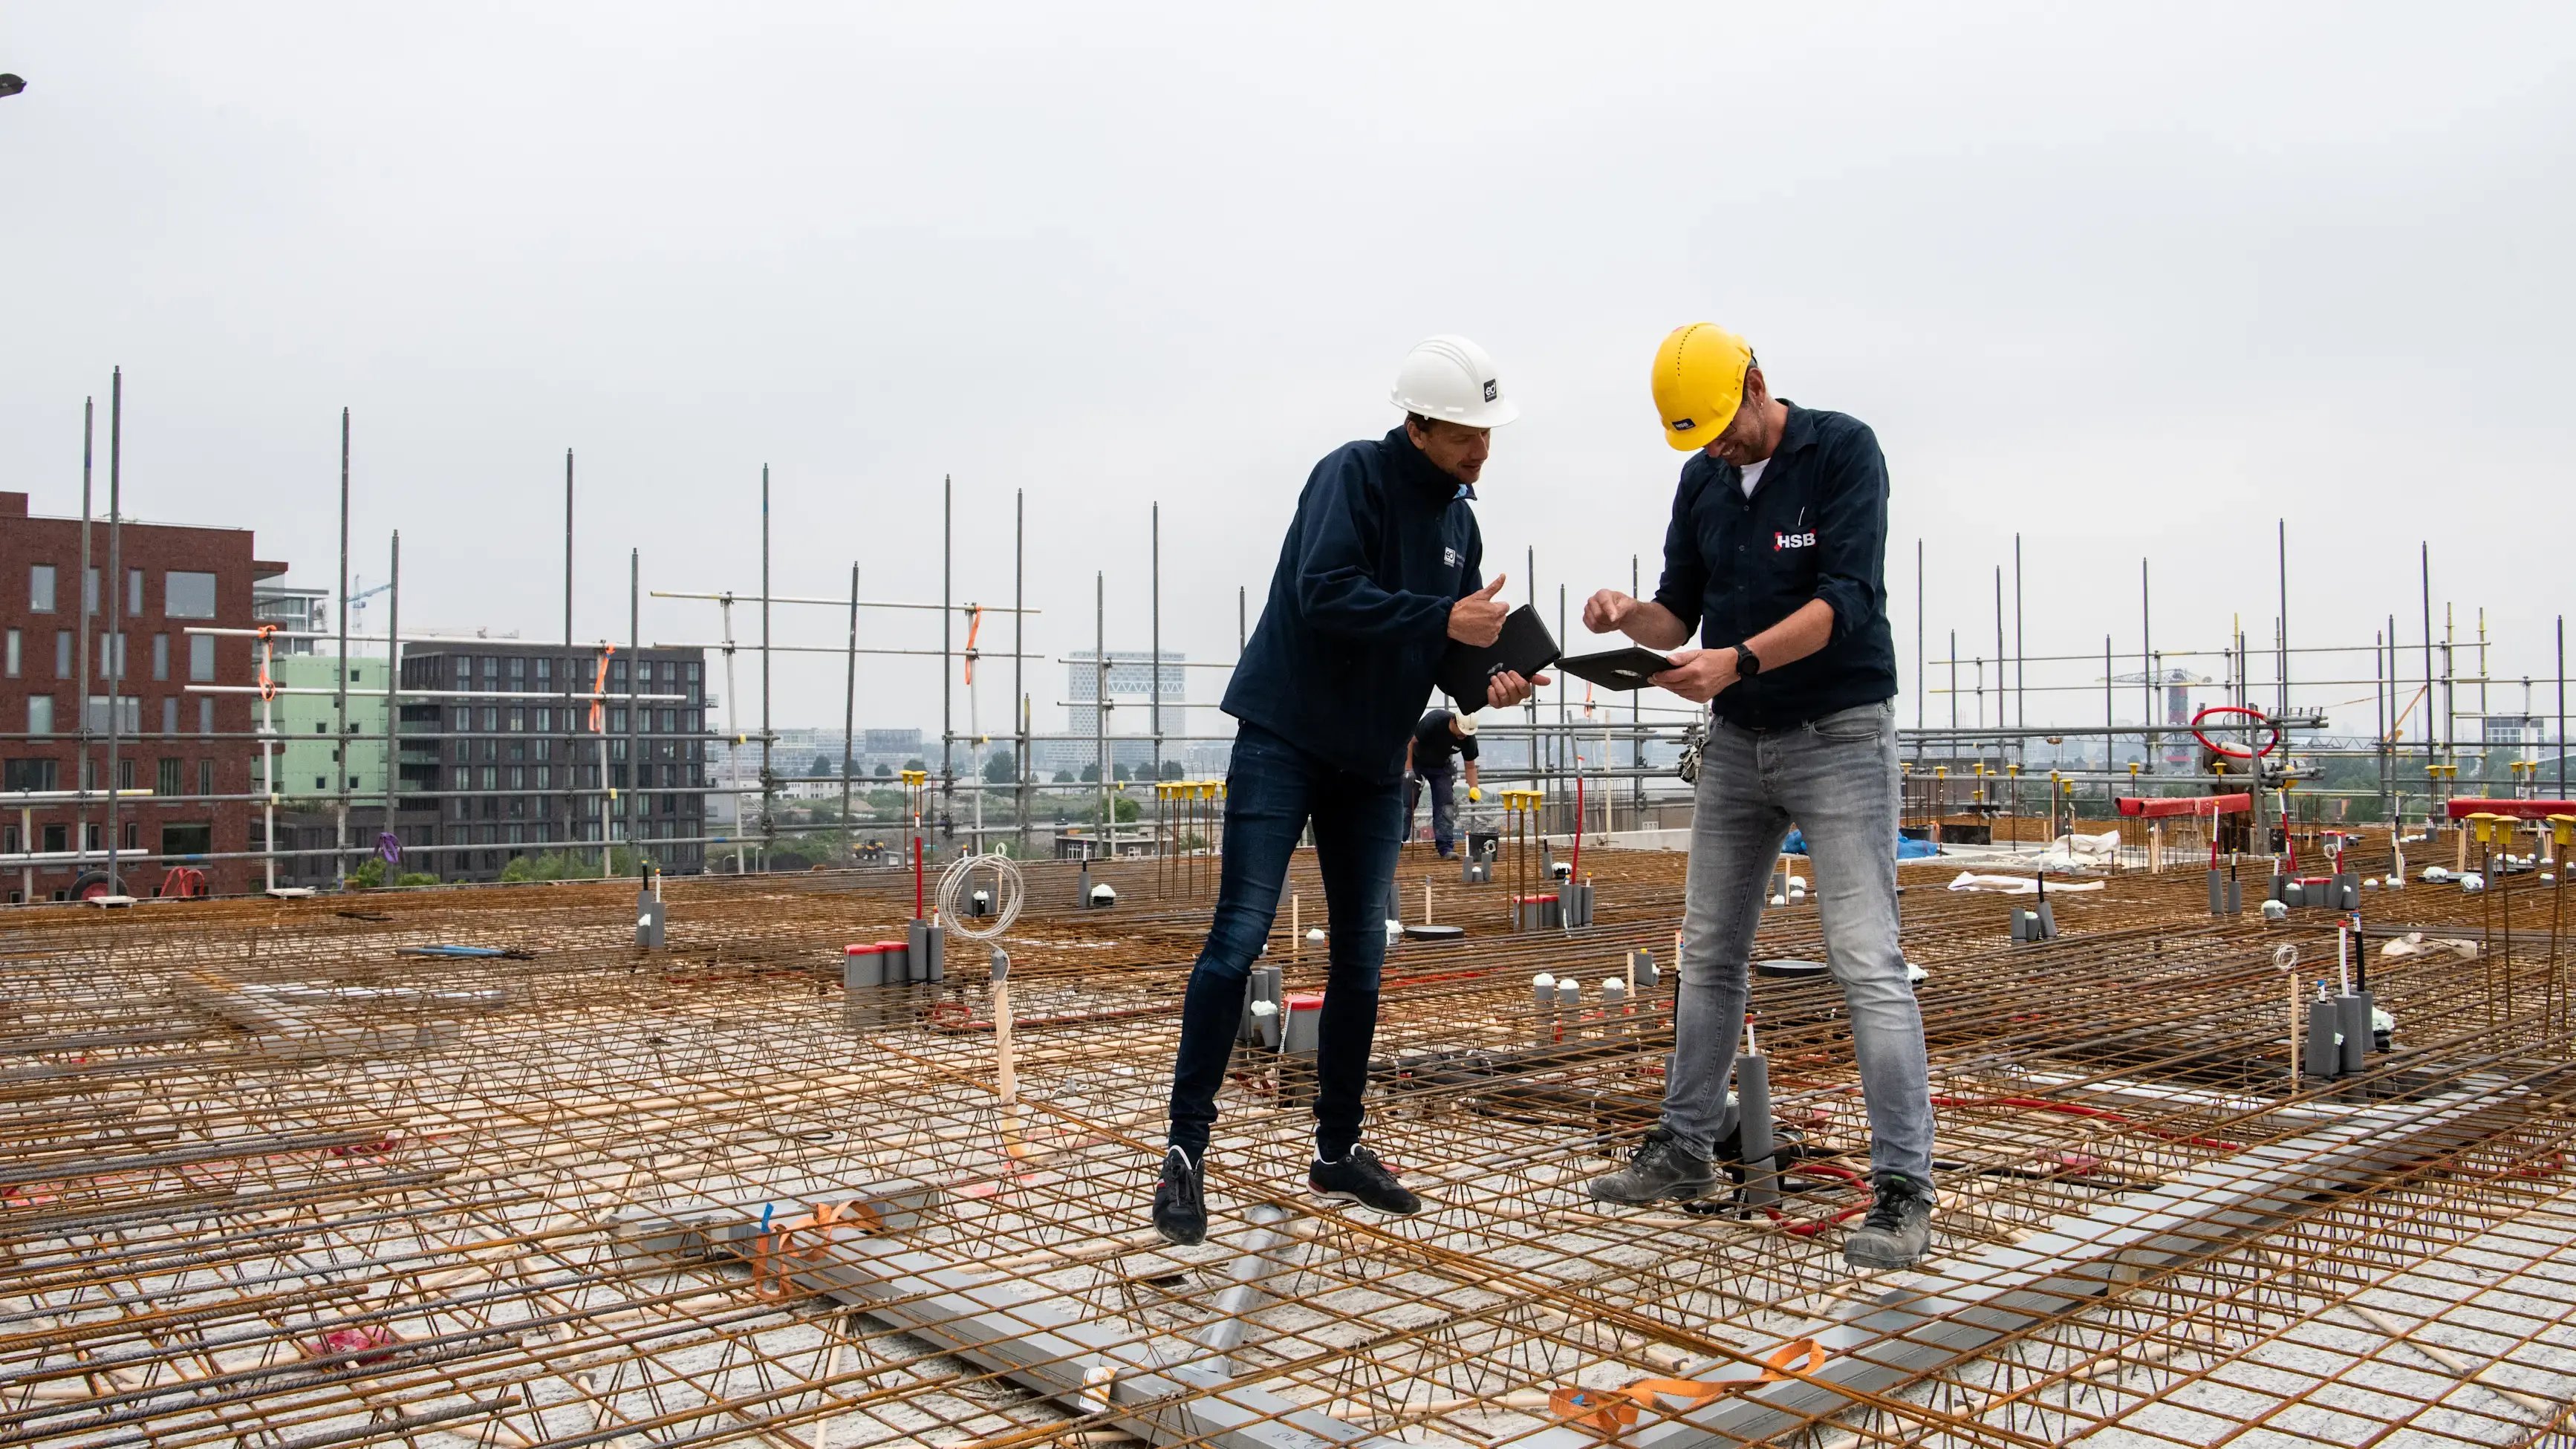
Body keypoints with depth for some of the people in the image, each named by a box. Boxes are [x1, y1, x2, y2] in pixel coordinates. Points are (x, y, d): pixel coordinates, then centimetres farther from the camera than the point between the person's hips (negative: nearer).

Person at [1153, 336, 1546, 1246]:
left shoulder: (1459, 522, 11)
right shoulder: (1354, 475, -12)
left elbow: (1449, 644, 13)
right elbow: (1325, 593, -26)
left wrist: (1489, 682, -8)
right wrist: (1442, 620, -28)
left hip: (1373, 762, 7)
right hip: (1285, 738, -7)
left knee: (1360, 959, 8)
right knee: (1238, 939, -11)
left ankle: (1338, 1152, 19)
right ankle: (1186, 1151, -2)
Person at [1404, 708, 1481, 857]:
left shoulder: (1469, 739, -21)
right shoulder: (1434, 721, -33)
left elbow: (1470, 766, -8)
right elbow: (1411, 742, -22)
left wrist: (1474, 790, -22)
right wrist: (1408, 769, -24)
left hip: (1441, 767, 3)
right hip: (1415, 761, -3)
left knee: (1445, 805, -9)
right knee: (1406, 803, -6)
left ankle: (1446, 848, -8)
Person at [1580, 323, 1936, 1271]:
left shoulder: (1843, 451, -11)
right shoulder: (1702, 481, 7)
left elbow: (1844, 602, -20)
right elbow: (1681, 612, 9)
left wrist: (1737, 660, -32)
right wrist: (1632, 616, -13)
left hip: (1838, 736, -6)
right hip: (1737, 741, 6)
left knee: (1866, 961, -10)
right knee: (1709, 952, 11)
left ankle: (1904, 1187, -4)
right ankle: (1686, 1147, 23)